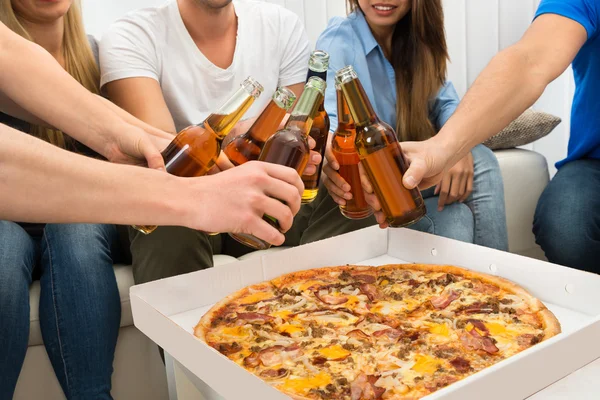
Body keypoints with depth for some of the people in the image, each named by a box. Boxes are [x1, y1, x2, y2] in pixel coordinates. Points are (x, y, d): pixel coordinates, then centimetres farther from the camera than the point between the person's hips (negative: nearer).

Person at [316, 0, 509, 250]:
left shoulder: (419, 38, 2)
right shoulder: (337, 42, -15)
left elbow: (446, 103, -3)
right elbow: (327, 121, -28)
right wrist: (334, 162, -52)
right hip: (364, 180, -4)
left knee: (481, 160, -24)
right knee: (454, 219, -27)